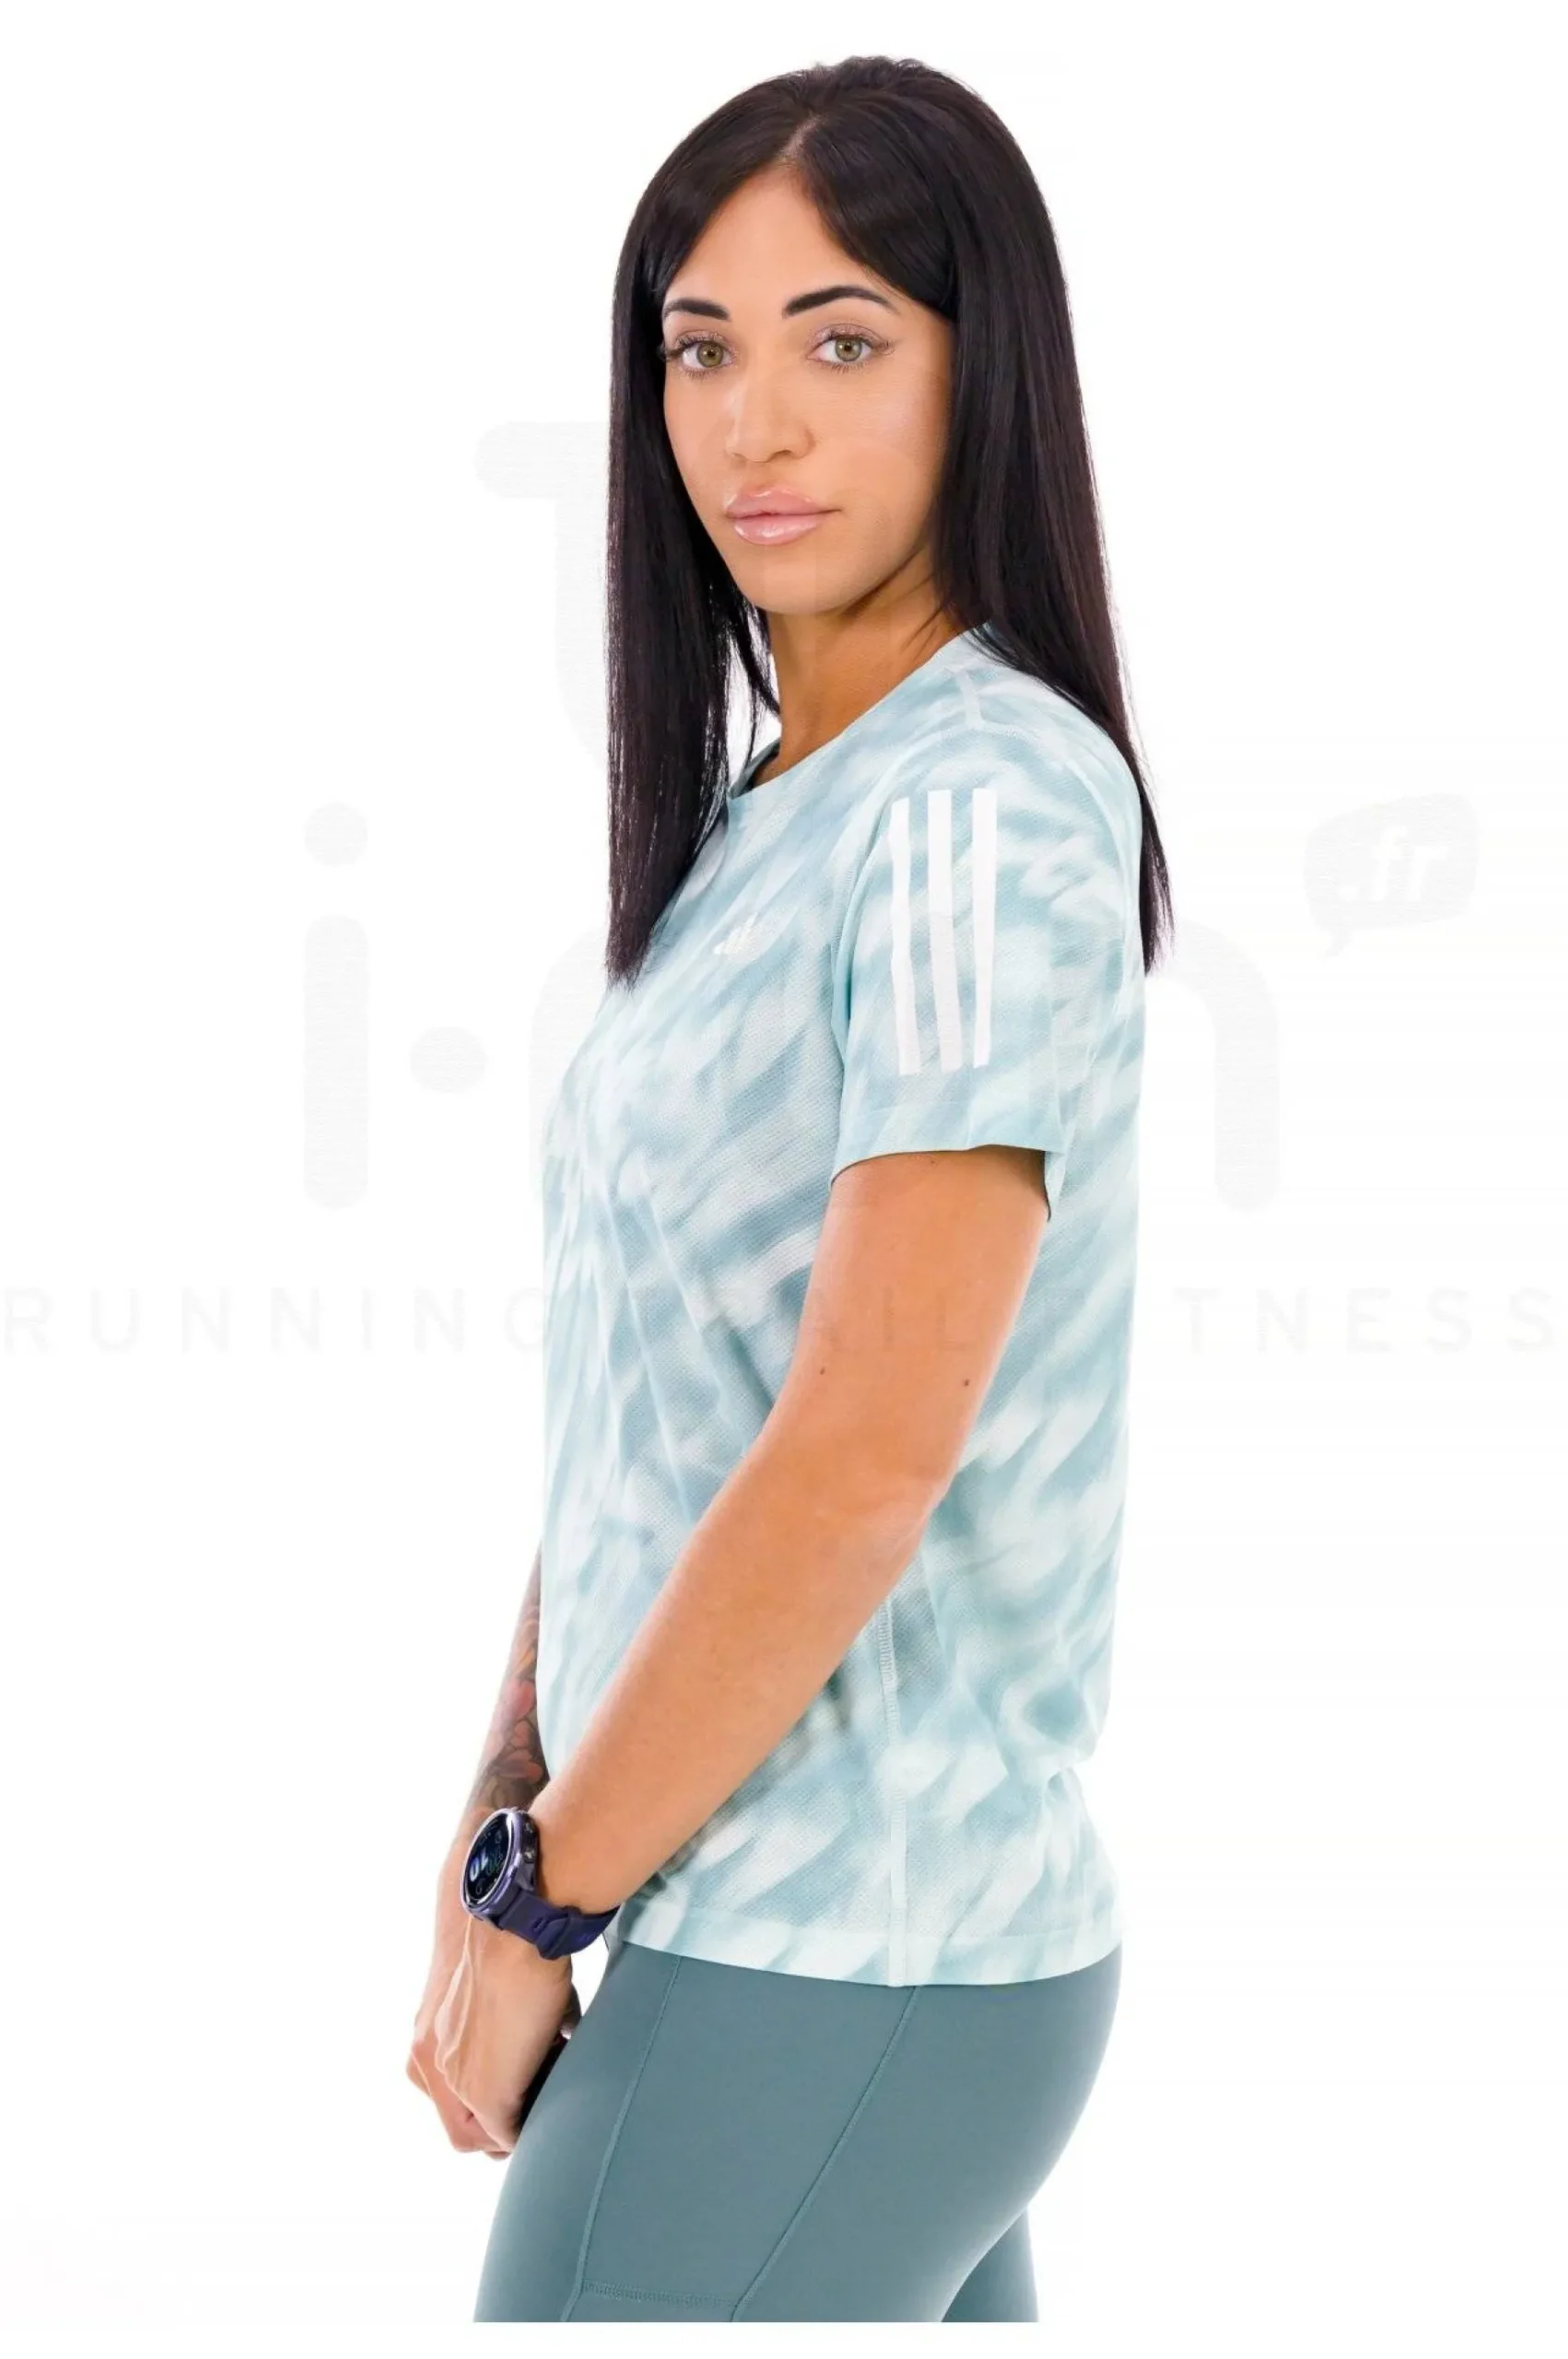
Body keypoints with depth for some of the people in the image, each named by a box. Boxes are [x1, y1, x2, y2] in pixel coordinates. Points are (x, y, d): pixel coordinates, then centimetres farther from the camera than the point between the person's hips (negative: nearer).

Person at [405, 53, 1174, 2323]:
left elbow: (867, 1458, -21)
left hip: (823, 1980, -8)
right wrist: (501, 1816, 6)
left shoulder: (993, 812, -15)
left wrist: (537, 1906, -13)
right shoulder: (755, 822, 13)